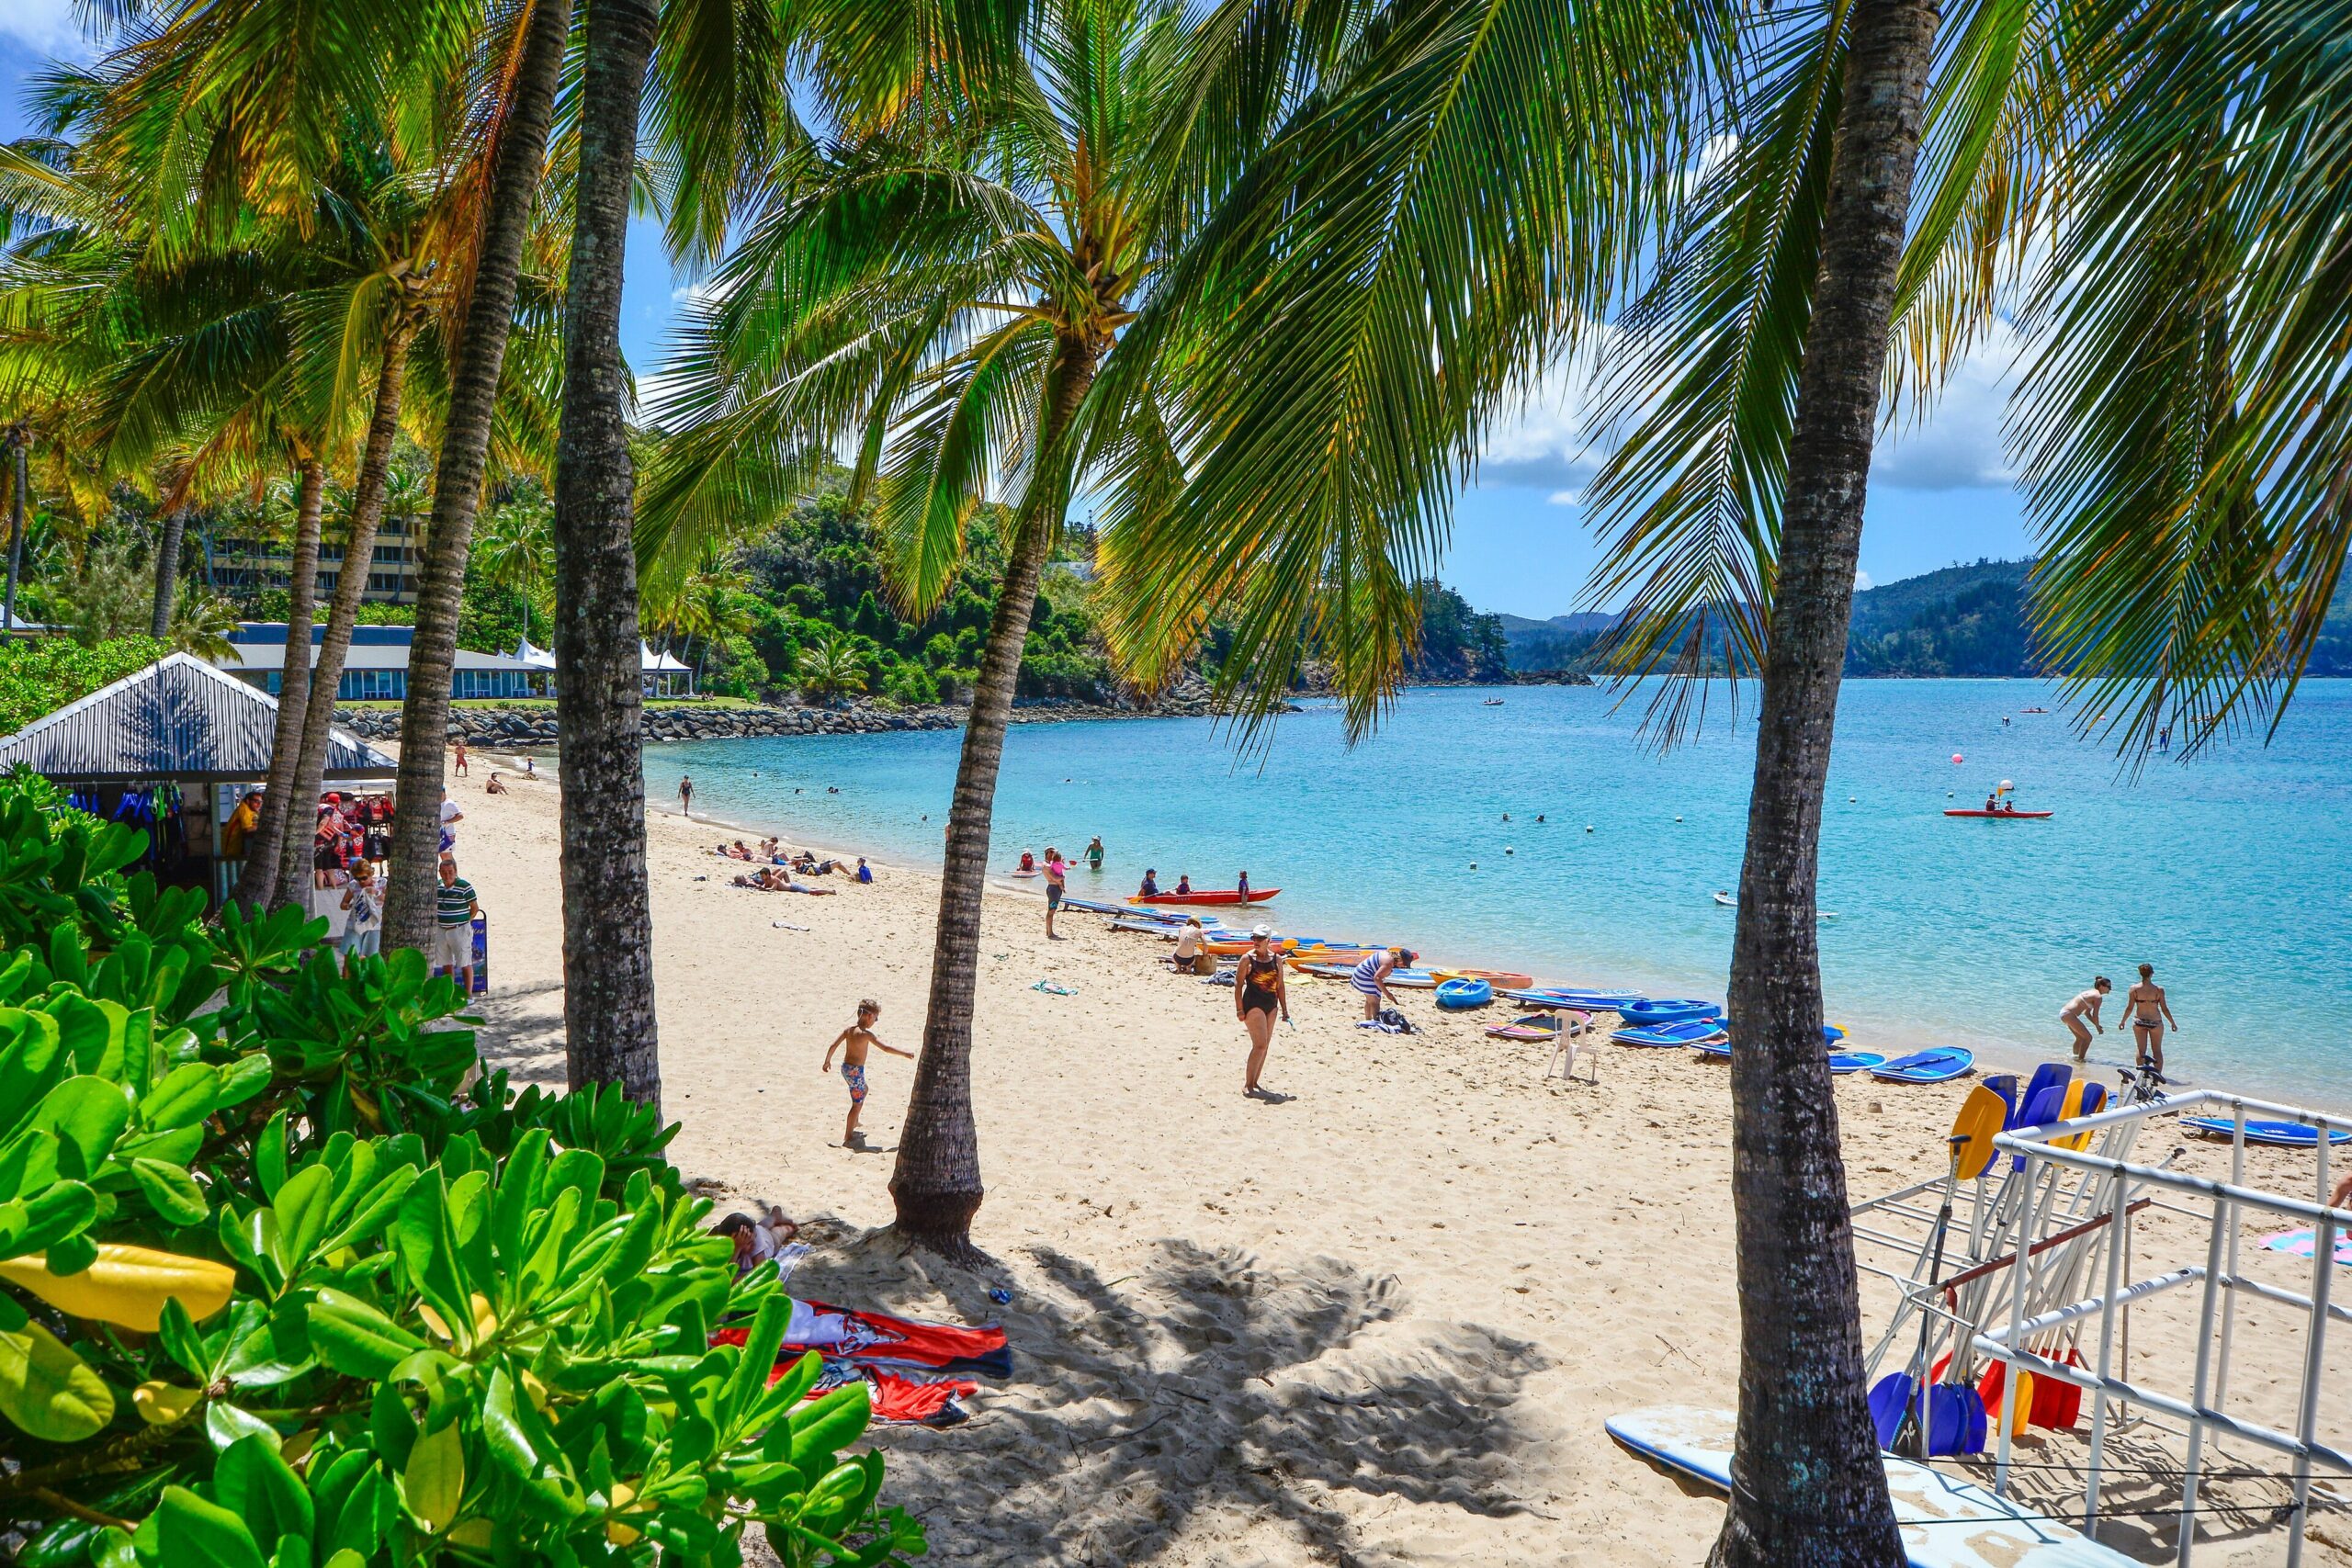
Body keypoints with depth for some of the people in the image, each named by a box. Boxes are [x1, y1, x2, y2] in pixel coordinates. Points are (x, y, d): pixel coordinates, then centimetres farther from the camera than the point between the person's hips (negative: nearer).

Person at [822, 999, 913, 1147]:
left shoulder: (848, 1029, 1)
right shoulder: (866, 1034, -19)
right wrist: (905, 1054, -14)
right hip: (856, 1071, -8)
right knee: (857, 1104, 3)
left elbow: (833, 1046, 3)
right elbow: (886, 1048, -22)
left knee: (864, 1090, 31)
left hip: (845, 1067, 8)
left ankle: (854, 1123, 40)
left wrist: (827, 1061, 17)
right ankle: (848, 1138, 9)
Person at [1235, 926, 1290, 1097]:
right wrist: (1239, 1009, -12)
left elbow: (1280, 986, 12)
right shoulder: (1247, 958, -6)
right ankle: (1247, 1084, -6)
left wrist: (1285, 1010, 12)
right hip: (1253, 1004, -6)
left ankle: (1253, 1082, 18)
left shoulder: (1276, 959, 7)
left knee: (1264, 1046, 8)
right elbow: (1238, 984, -6)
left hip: (1271, 1005, 6)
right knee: (1260, 1044, -13)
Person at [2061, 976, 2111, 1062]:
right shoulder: (2098, 997, -12)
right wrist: (2098, 1027, 3)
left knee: (2080, 1037, 26)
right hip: (2069, 1014, -10)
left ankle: (2076, 1056, 38)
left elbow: (2087, 1013, 24)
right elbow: (2095, 1015, -11)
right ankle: (2080, 1059, 1)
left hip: (2064, 1013, 10)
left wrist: (2096, 1025, 22)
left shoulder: (2092, 992, 18)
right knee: (2088, 1037, -3)